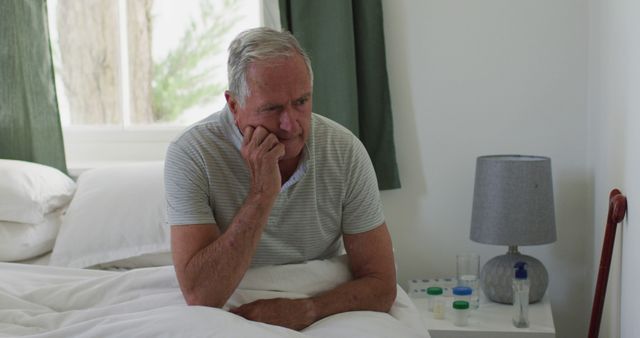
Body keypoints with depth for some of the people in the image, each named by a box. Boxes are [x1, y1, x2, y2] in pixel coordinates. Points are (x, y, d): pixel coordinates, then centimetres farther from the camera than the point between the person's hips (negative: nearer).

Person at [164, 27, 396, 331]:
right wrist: (262, 194, -29)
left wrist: (303, 311, -26)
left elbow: (380, 285, -10)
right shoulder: (190, 155, -17)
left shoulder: (345, 152, -11)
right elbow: (200, 297, -24)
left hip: (318, 316, 1)